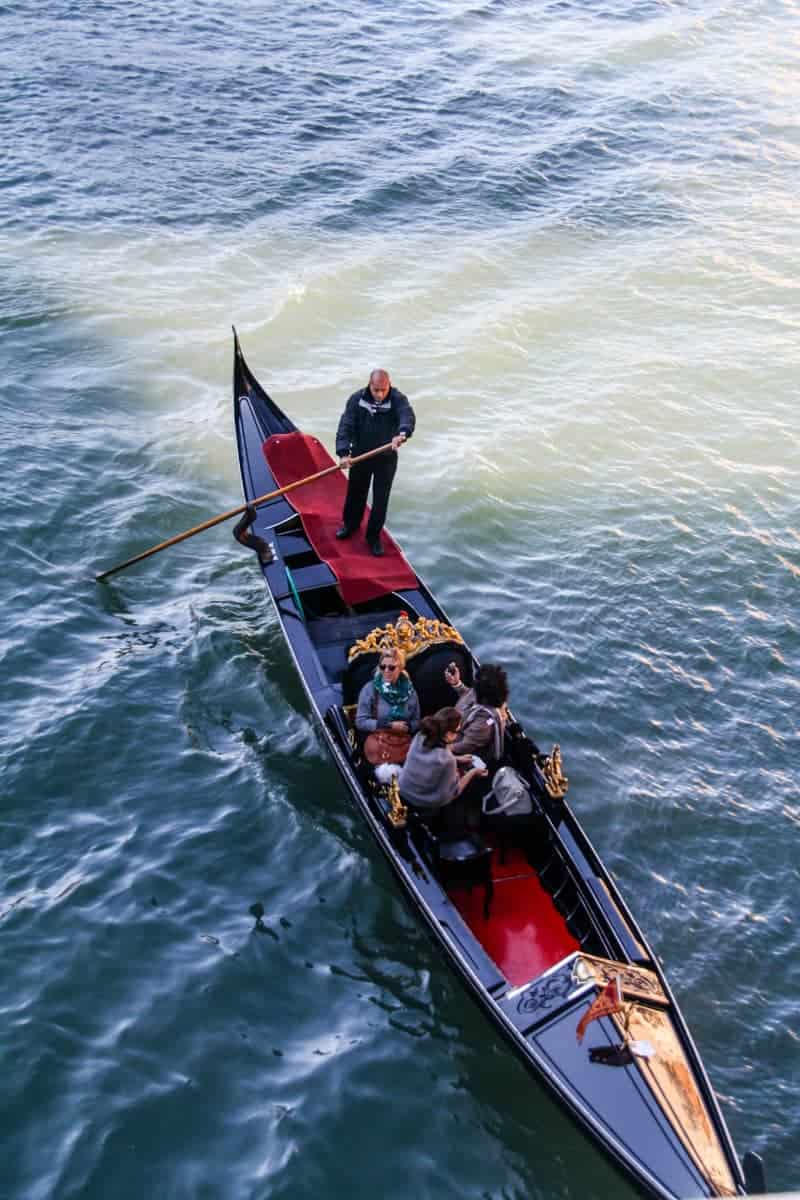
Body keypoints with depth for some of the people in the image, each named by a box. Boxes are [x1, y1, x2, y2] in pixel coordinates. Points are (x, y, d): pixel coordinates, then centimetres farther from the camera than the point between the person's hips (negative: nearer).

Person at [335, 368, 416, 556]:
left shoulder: (398, 400, -18)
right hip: (360, 455, 2)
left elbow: (408, 417, -39)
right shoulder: (357, 399, -13)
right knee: (355, 492, 19)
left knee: (381, 498, 5)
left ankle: (374, 536, 24)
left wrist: (402, 433, -62)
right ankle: (350, 524, 45)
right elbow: (345, 426, -17)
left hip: (386, 458, -2)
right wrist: (343, 452, -30)